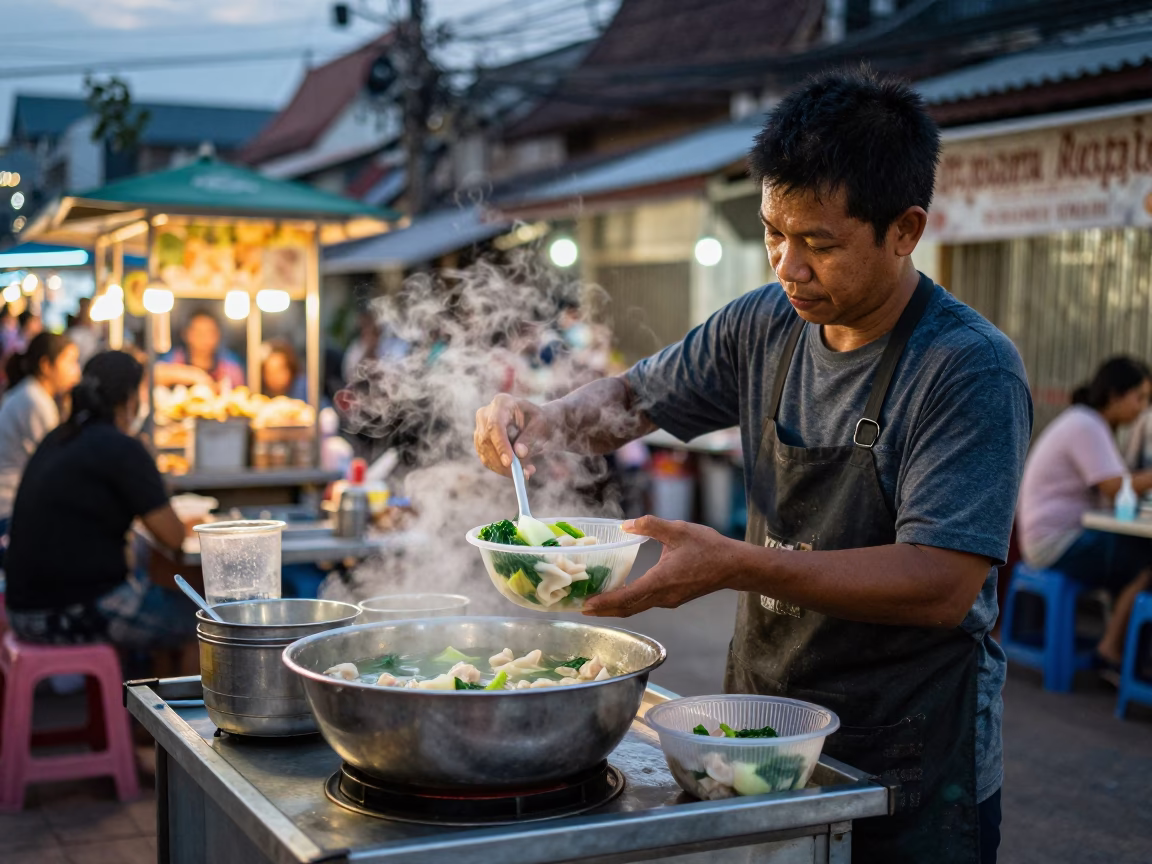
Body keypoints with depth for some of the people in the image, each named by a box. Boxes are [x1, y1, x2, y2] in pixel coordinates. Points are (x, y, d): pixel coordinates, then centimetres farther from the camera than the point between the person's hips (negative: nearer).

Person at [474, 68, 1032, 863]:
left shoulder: (971, 370, -19)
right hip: (760, 730, 6)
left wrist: (737, 566, -33)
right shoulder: (765, 327, 0)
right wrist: (547, 424, -7)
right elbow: (635, 397, 14)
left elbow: (942, 586, -26)